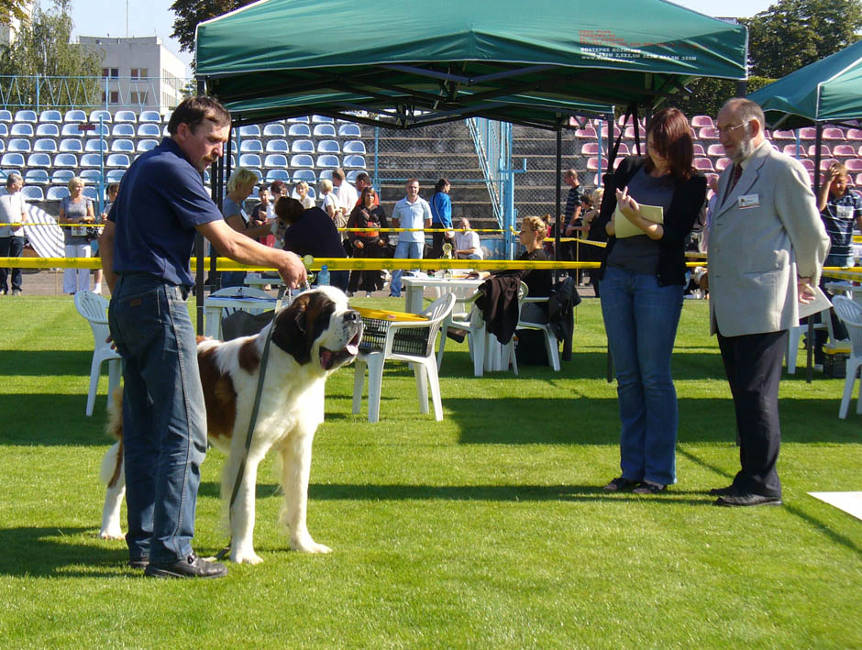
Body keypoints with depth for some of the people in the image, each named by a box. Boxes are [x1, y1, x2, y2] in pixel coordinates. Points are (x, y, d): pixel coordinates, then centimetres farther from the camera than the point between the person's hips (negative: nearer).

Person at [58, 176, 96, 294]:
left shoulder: (87, 201, 9)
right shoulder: (65, 201, 11)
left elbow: (92, 218, 7)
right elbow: (61, 219, 7)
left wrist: (83, 218, -14)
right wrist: (72, 220, -10)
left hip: (84, 236, -1)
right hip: (69, 236, 1)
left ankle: (84, 289, -1)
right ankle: (70, 289, 3)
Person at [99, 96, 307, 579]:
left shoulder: (143, 167, 20)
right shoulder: (173, 171, -11)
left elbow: (109, 237, 25)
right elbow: (227, 243, -13)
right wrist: (283, 260, 1)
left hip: (127, 301, 11)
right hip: (159, 301, -10)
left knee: (142, 430, 12)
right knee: (184, 431, -10)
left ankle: (143, 541, 17)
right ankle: (170, 552, -12)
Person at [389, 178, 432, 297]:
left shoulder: (423, 204, 2)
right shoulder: (399, 204, 5)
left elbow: (428, 223, 9)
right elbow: (394, 221, 17)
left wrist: (419, 229, 5)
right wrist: (402, 229, 6)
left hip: (418, 239, -1)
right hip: (403, 239, 1)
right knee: (398, 266, -4)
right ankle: (395, 292, -2)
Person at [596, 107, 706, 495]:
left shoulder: (692, 184, -1)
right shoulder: (629, 169, 11)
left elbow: (675, 235, -10)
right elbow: (605, 219, 12)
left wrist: (641, 222, -26)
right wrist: (617, 225, -10)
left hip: (659, 281, -5)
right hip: (615, 276, 5)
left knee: (655, 376, -5)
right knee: (626, 377, 7)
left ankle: (659, 471, 3)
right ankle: (632, 468, 14)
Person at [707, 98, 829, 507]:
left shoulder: (782, 170, -9)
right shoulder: (730, 173, 19)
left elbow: (812, 236, -5)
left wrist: (804, 282, 6)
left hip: (762, 305, -9)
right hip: (728, 306, 9)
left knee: (756, 394, -8)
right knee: (744, 394, 12)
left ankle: (763, 484, -2)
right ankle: (750, 478, 19)